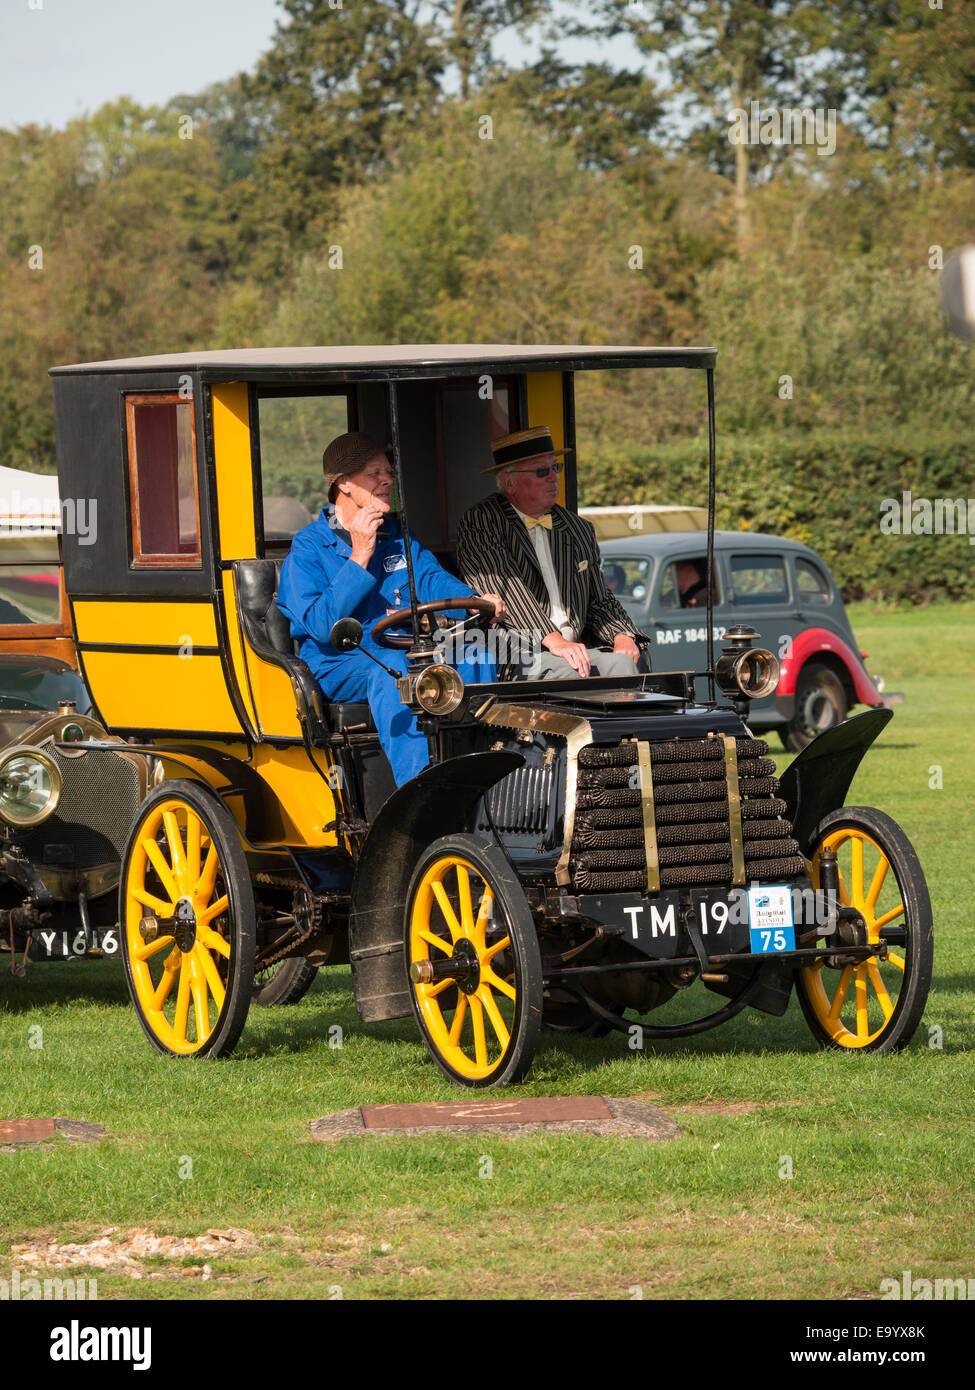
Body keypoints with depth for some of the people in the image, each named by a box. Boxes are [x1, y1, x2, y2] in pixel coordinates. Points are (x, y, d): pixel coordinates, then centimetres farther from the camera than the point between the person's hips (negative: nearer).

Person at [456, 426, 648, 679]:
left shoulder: (579, 531, 22)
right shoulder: (478, 523, 2)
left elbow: (599, 601, 26)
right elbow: (505, 588, -13)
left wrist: (622, 636, 2)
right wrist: (553, 641, -26)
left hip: (575, 649, 6)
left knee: (620, 663, -26)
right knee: (568, 669, -35)